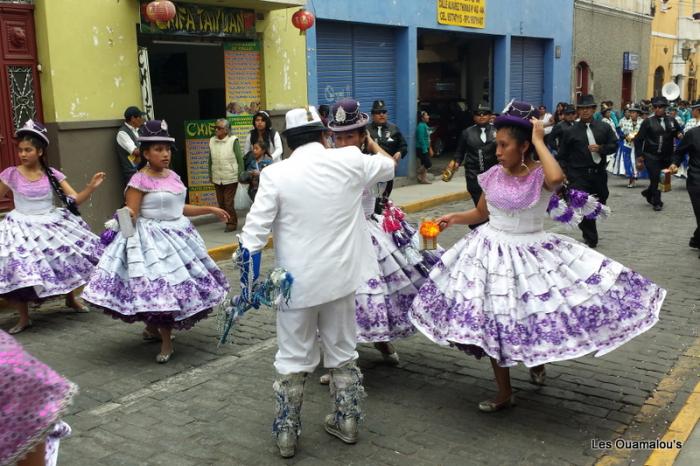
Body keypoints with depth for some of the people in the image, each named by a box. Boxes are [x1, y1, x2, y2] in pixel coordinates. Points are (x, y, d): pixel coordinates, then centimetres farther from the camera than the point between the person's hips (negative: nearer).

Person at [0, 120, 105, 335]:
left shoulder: (52, 174, -3)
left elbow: (75, 200, -7)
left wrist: (92, 186, -21)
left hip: (52, 225, 2)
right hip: (22, 228, -2)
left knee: (68, 258, 8)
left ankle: (71, 299, 38)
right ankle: (24, 317, 8)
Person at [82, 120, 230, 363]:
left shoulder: (173, 176, 8)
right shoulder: (140, 181, -14)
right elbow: (130, 216, -15)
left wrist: (211, 209, 22)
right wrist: (126, 217, -38)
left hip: (177, 235, 8)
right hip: (151, 239, -8)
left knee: (178, 285, 14)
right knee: (159, 288, -9)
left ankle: (153, 328, 34)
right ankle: (166, 342, 4)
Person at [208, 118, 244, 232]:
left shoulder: (233, 140, -8)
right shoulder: (212, 141, 5)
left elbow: (240, 158, -6)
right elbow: (210, 160, 11)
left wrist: (241, 175, -7)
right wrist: (210, 175, 12)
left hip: (231, 178, -5)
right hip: (217, 179, 5)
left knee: (228, 202, -5)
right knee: (221, 203, 9)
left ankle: (232, 223, 10)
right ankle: (228, 221, 23)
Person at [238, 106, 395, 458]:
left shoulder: (276, 174, -11)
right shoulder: (350, 161, -4)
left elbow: (254, 230, -12)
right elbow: (388, 166, 17)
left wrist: (249, 280, -4)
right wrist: (371, 142, 37)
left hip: (298, 281, -2)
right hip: (341, 276, 2)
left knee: (293, 358, 11)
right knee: (342, 351, 18)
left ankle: (287, 433, 20)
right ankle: (346, 421, 31)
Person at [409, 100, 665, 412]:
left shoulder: (541, 175, -13)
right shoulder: (494, 175, 0)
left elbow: (556, 178, -39)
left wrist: (539, 141, -26)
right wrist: (454, 218, -5)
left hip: (532, 254, -4)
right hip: (493, 253, 4)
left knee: (537, 317, 4)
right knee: (492, 323, 6)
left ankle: (538, 358, 42)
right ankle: (504, 394, 24)